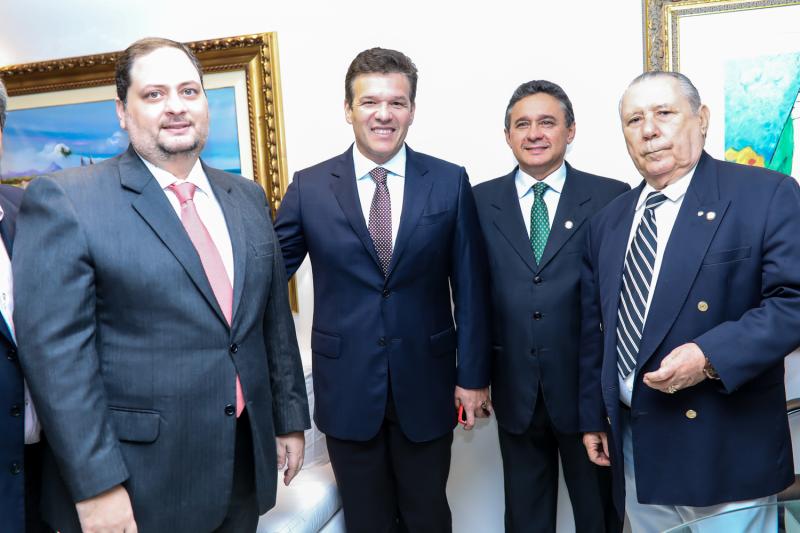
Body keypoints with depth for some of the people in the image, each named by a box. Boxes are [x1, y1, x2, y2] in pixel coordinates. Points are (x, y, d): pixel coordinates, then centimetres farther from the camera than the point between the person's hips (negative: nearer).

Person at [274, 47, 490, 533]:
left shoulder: (450, 183, -3)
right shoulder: (309, 187, -3)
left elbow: (470, 286, -1)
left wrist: (473, 374, -1)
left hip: (426, 385, 0)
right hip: (347, 386, 0)